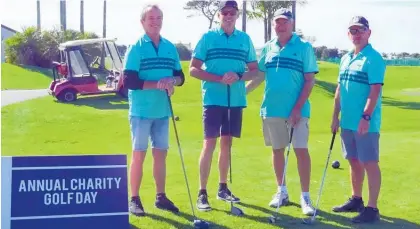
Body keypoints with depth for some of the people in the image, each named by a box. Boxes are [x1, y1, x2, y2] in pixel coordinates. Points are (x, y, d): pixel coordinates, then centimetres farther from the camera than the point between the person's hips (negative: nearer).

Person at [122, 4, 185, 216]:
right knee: (139, 154, 0)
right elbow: (129, 81, -14)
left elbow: (180, 76, 12)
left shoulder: (170, 47, 8)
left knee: (160, 154, 10)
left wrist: (172, 81, -11)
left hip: (162, 111, 5)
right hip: (141, 111, -5)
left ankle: (161, 197, 19)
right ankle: (134, 199, 8)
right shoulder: (136, 47, -7)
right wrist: (156, 84, -23)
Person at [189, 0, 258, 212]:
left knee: (227, 143, 11)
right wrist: (219, 79, -16)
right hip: (213, 98, -3)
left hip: (236, 99, 3)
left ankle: (223, 188, 22)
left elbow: (254, 70, 10)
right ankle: (202, 193, -1)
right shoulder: (208, 37, -1)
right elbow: (193, 69, -4)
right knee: (210, 143, -6)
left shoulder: (245, 39, 8)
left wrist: (238, 77, -11)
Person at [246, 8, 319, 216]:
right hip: (271, 109, 4)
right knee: (277, 150, 12)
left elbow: (310, 80, -7)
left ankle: (305, 197, 1)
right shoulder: (267, 48, 9)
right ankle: (281, 191, 25)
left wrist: (298, 108, -14)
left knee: (301, 150, -6)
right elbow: (259, 76, 16)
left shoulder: (304, 47, -4)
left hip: (296, 110, -4)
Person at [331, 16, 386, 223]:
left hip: (366, 122, -8)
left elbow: (375, 89, -18)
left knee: (369, 163, -2)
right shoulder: (345, 58, 14)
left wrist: (366, 116, -25)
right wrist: (336, 117, 15)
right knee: (354, 162, 17)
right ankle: (356, 200, 30)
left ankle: (372, 208, 3)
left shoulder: (373, 58, -10)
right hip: (347, 121, 8)